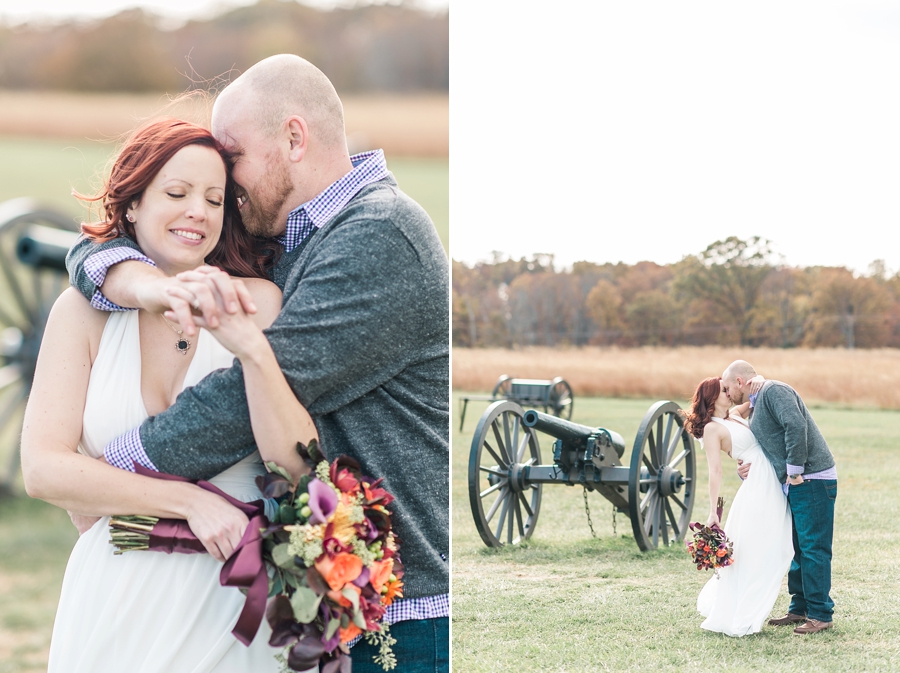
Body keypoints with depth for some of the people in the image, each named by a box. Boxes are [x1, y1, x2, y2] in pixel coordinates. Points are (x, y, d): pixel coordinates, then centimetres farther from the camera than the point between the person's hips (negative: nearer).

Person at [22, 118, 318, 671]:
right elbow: (43, 468, -10)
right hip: (114, 599, 1)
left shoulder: (256, 302, -4)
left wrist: (253, 350, -25)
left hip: (227, 597, -1)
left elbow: (297, 468, -12)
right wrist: (188, 501, -17)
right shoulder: (84, 311, -1)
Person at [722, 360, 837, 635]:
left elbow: (796, 426, -24)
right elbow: (769, 449, 23)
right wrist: (749, 468, 3)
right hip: (795, 483, 10)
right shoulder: (755, 409, 21)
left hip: (813, 480, -10)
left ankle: (821, 615, -3)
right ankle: (800, 609, 23)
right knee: (798, 548, 15)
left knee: (813, 548, -7)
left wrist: (795, 471, -19)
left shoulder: (773, 391, -10)